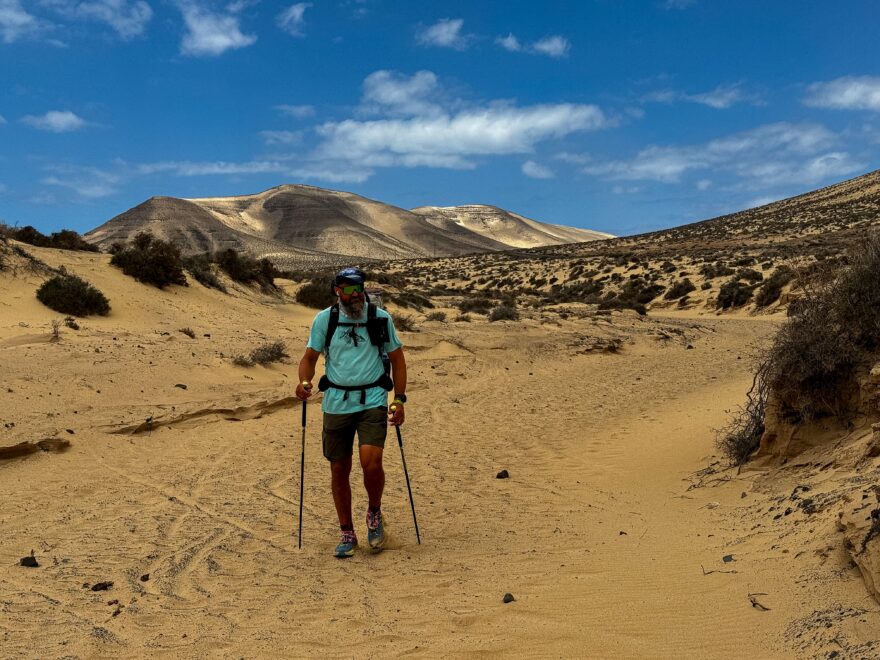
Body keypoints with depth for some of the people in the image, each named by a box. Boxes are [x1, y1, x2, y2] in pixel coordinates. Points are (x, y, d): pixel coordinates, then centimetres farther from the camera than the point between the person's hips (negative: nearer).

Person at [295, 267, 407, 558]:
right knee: (339, 470, 6)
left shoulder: (381, 318, 1)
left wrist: (399, 399, -1)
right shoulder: (324, 319, 2)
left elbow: (397, 359, 6)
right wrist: (304, 381, -16)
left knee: (371, 462, -18)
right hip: (336, 403, 2)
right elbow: (310, 357, 6)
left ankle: (375, 513, 13)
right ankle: (347, 534, 24)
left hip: (373, 401, -1)